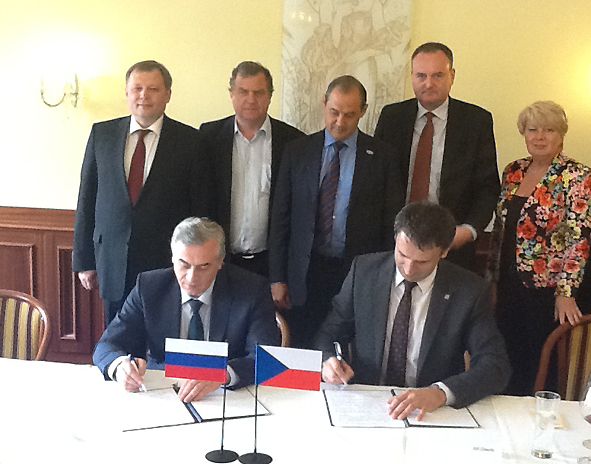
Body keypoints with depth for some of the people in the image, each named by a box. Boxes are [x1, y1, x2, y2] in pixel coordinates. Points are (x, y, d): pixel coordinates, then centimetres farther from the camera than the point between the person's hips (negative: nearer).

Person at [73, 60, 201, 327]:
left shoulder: (188, 140, -2)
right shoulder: (102, 134, 6)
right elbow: (87, 198, 8)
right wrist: (83, 260, 5)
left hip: (167, 264, -2)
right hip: (113, 261, 3)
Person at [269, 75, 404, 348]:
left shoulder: (380, 156, 3)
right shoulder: (297, 152, 6)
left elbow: (392, 223, 4)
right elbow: (280, 218, 6)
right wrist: (277, 277, 2)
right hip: (305, 275, 1)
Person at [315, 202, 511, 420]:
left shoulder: (471, 291, -7)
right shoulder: (364, 270, -1)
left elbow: (496, 366, -12)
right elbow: (328, 334, 7)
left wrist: (440, 392, -29)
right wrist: (328, 361, -17)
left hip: (428, 412, 0)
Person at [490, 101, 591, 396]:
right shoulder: (513, 171, 7)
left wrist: (566, 293, -18)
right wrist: (493, 277, 12)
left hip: (546, 288, -5)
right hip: (507, 285, 5)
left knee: (538, 365, 6)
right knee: (507, 360, 14)